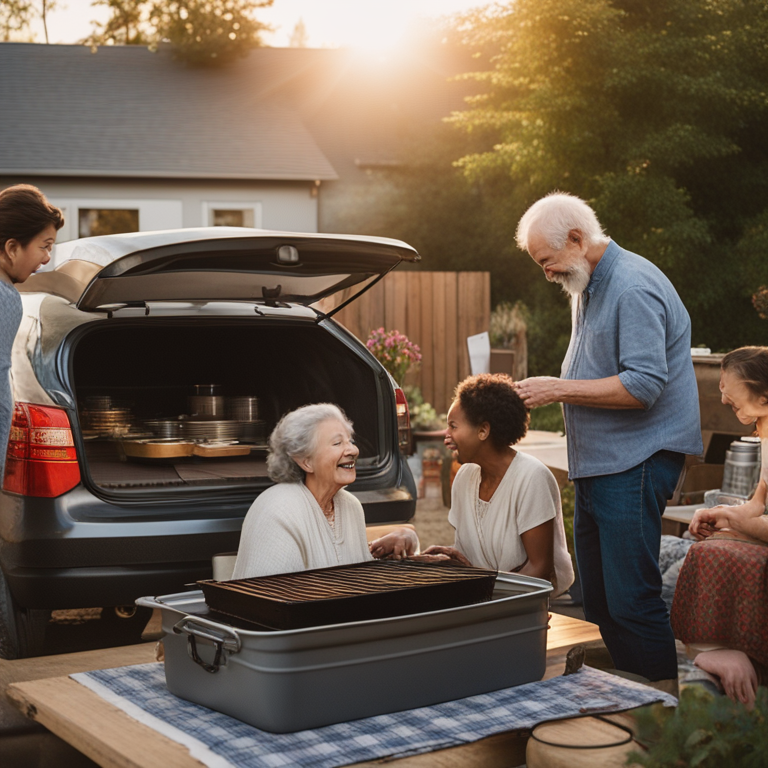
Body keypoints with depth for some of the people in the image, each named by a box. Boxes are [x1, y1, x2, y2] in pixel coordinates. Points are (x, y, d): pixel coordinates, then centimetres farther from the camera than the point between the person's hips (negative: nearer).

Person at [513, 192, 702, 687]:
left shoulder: (634, 288, -16)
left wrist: (559, 390, -17)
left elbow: (643, 386, -22)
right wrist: (554, 390, 13)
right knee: (599, 600, 12)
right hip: (596, 463, 10)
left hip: (635, 465, -10)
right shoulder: (588, 287, 17)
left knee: (631, 600, -9)